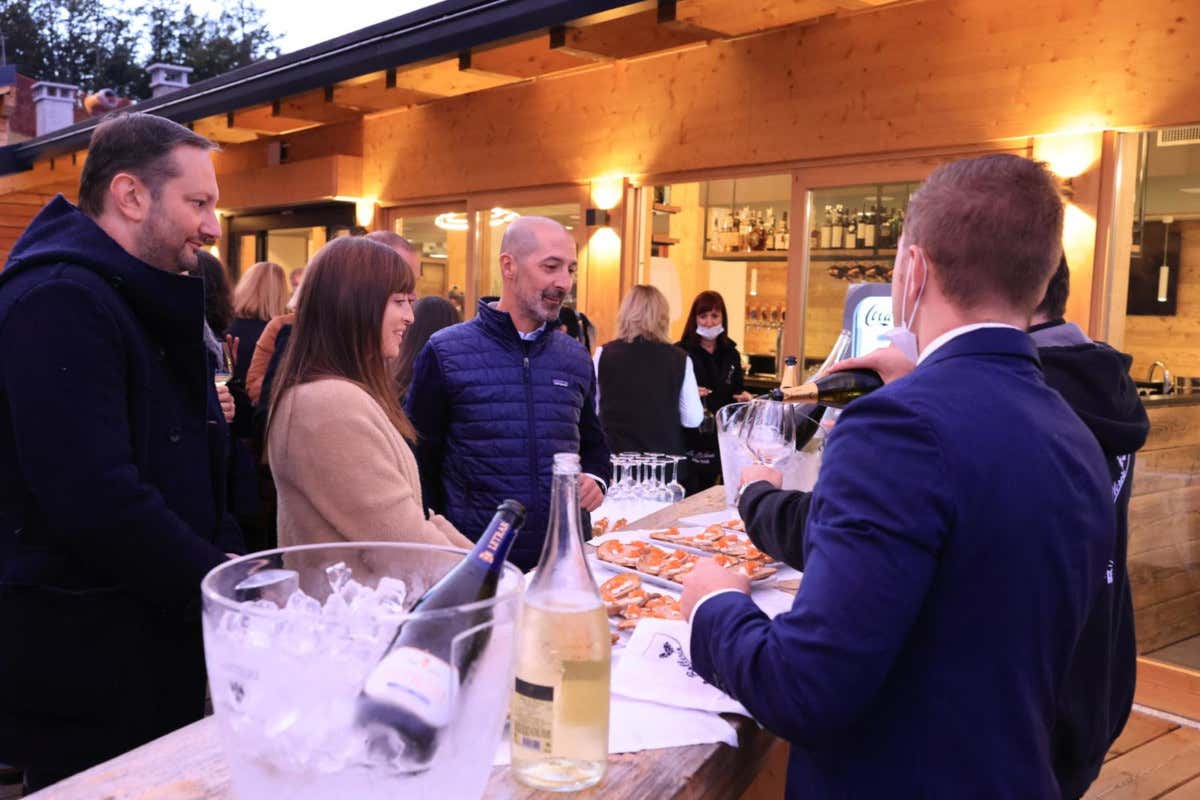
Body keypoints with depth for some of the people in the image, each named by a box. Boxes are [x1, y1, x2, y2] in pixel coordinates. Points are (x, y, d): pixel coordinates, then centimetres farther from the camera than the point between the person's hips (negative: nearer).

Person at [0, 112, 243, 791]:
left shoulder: (140, 302, 14)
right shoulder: (59, 302, -19)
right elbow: (95, 499, -28)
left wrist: (236, 562, 5)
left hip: (159, 644, 9)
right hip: (86, 666, -9)